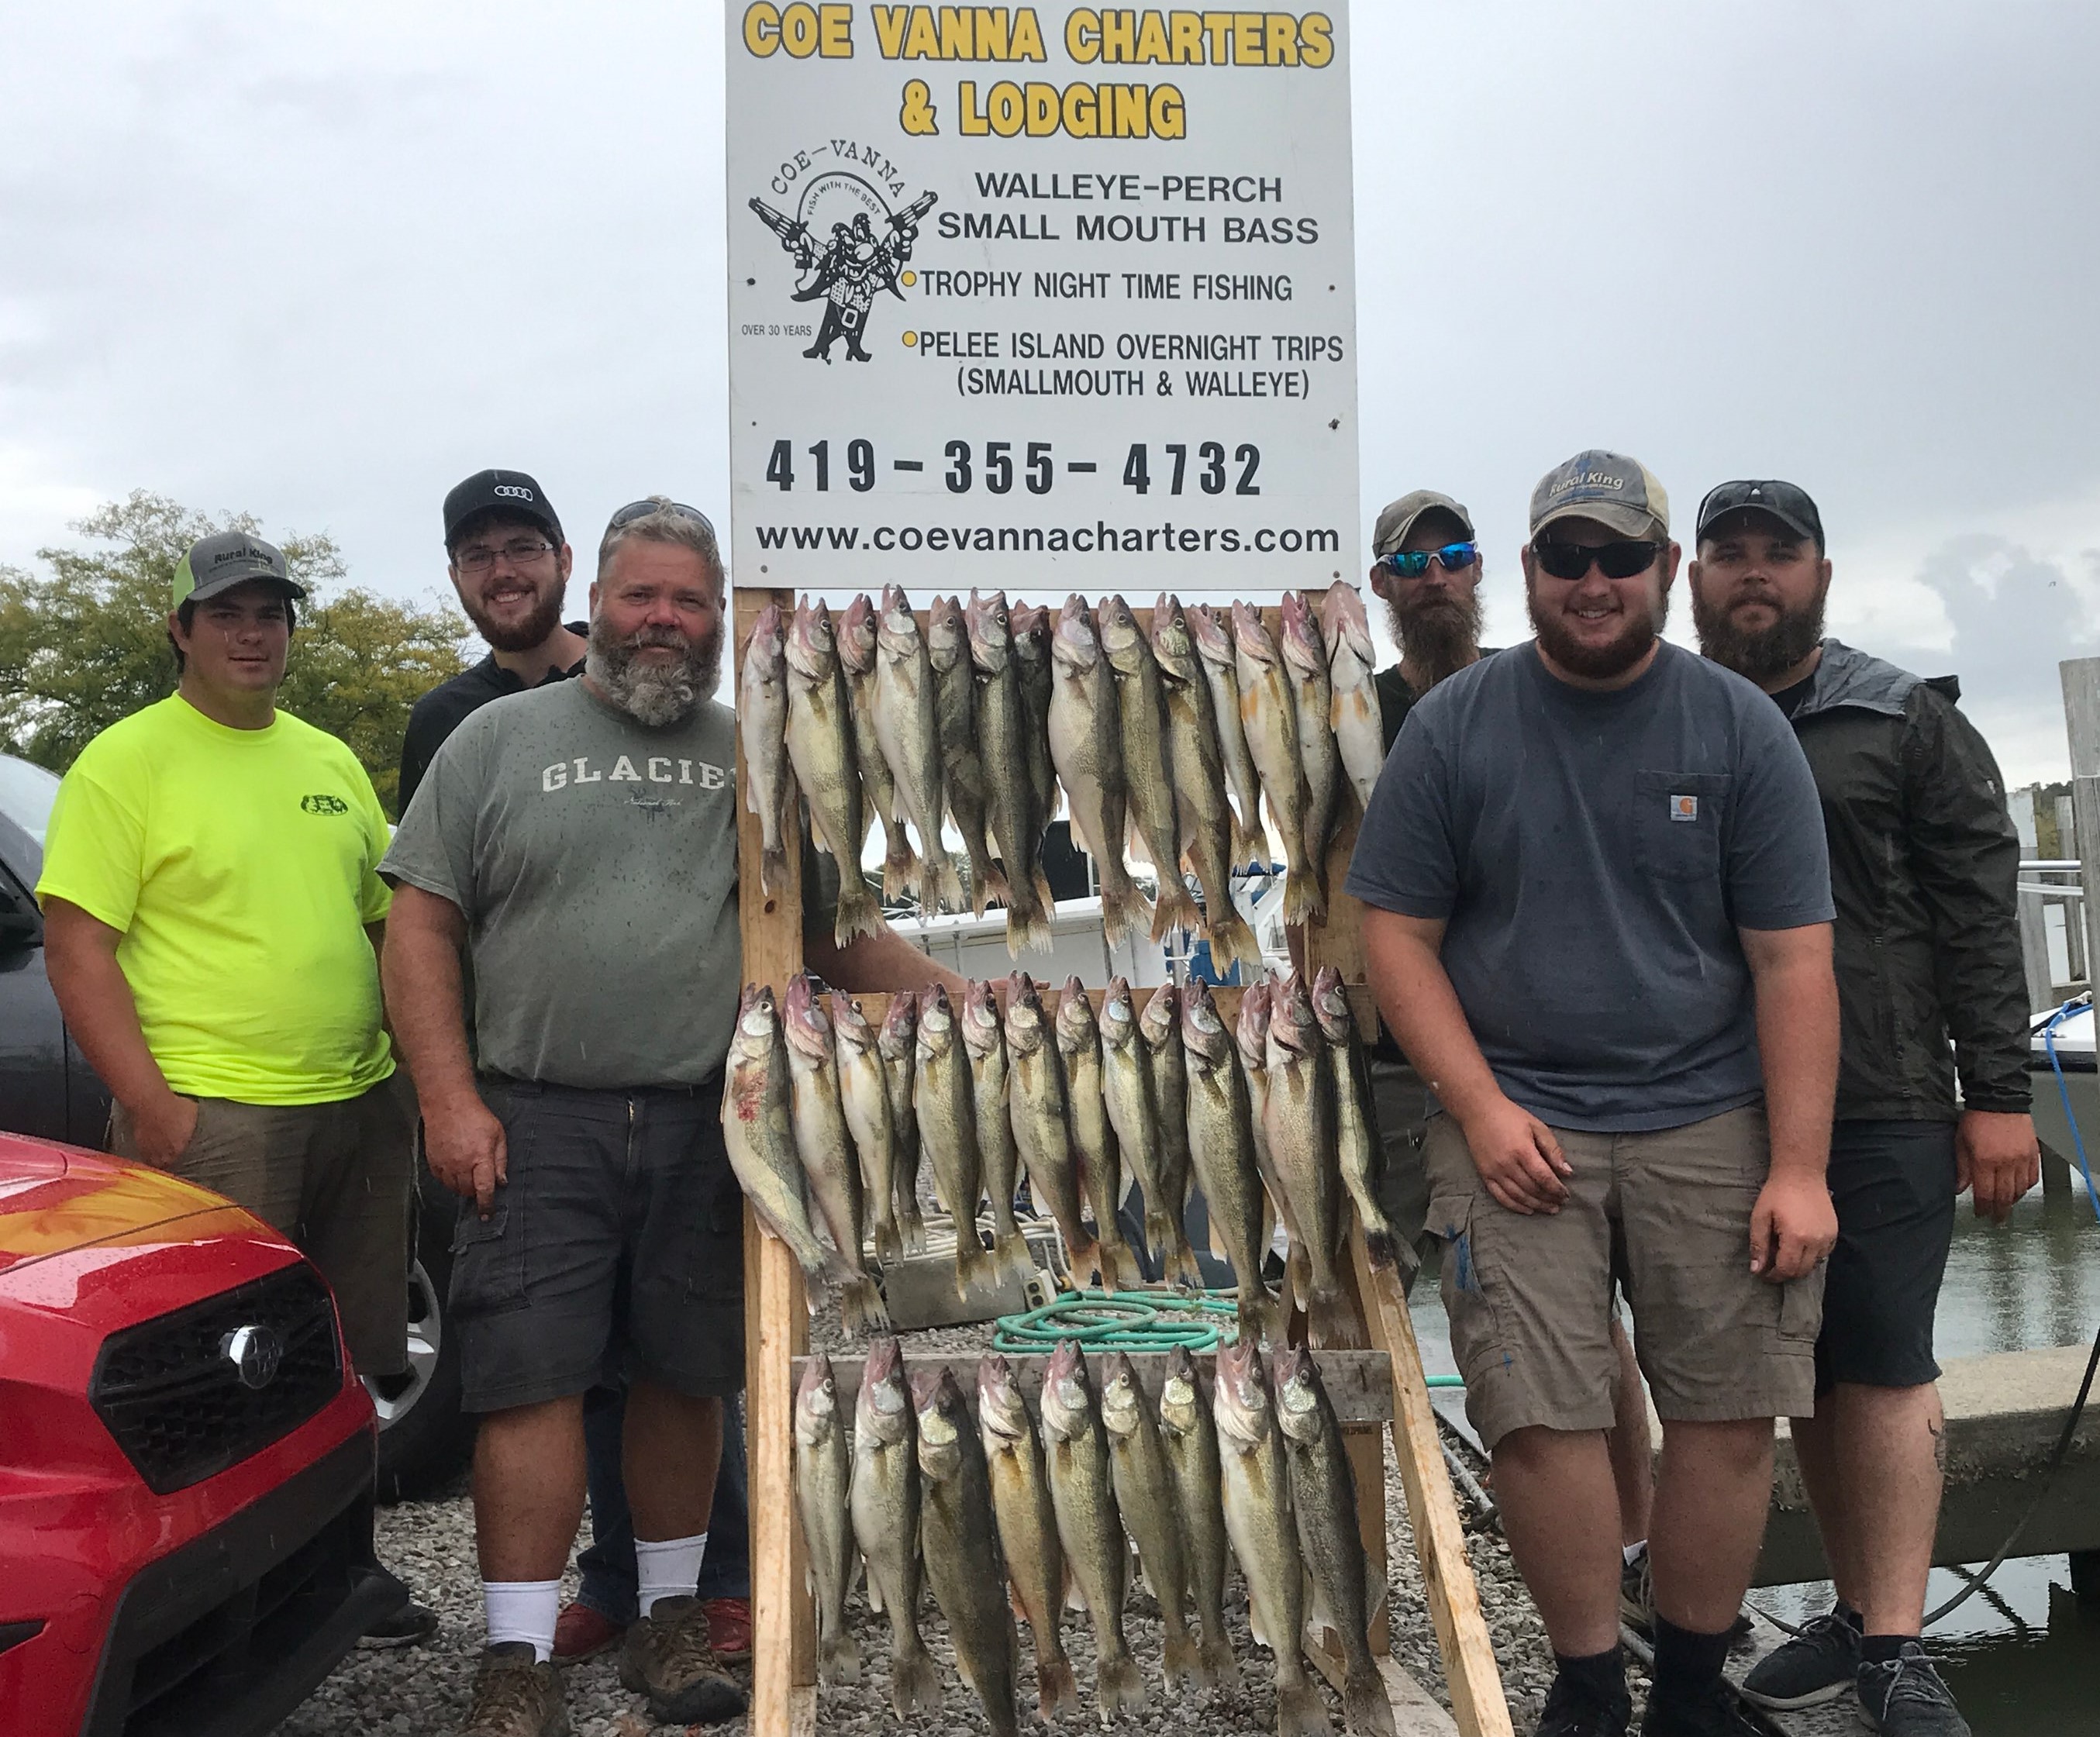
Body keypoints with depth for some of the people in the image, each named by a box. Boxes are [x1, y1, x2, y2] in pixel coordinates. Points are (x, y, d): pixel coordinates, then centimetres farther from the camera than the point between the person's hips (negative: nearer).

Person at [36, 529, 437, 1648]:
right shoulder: (126, 761, -4)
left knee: (349, 1365, 14)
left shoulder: (333, 763, 15)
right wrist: (151, 1103, -17)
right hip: (212, 1118, -6)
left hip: (361, 1106, 7)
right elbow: (76, 948, -10)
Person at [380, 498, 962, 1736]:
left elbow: (832, 934, 13)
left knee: (686, 1380, 10)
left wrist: (962, 998, -1)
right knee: (533, 1386, -2)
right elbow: (422, 925, 3)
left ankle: (671, 1619, 26)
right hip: (541, 1125, -2)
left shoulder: (757, 756, 12)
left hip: (712, 1126, 2)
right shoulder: (501, 740, 7)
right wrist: (452, 1101, -6)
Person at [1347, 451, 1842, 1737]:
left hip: (1712, 1123, 1)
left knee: (1730, 1415, 2)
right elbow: (1398, 932, 2)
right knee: (1539, 1419, -5)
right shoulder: (1454, 725, 4)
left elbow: (1793, 961, 0)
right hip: (1519, 1126, 0)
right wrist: (1482, 1107, -8)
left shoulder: (1742, 729, 4)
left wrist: (1799, 1169, -6)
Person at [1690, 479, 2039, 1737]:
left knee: (1885, 1371, -2)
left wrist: (1999, 1097, -7)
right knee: (1809, 1375, 11)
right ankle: (1857, 1612, 23)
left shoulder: (1908, 722, 4)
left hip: (1887, 1112, -3)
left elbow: (1980, 916, -1)